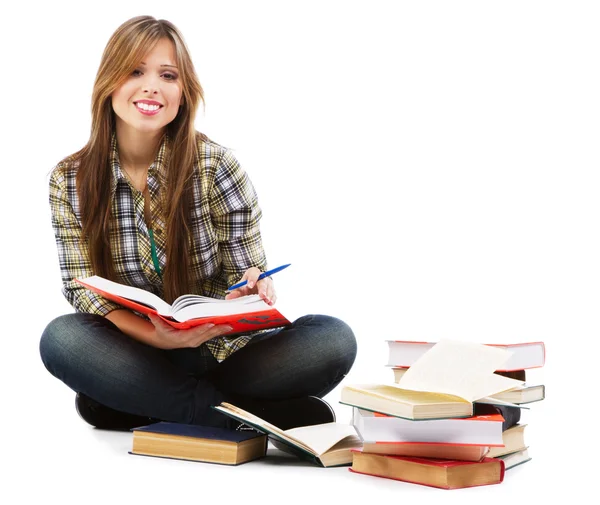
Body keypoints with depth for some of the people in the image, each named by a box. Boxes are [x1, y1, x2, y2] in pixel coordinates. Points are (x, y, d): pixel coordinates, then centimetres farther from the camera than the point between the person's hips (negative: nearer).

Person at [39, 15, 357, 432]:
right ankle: (241, 413, -23)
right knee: (61, 338, -31)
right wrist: (158, 335, -26)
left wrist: (254, 288, -30)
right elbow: (84, 289, -6)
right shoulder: (70, 181, -2)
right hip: (138, 352, 1)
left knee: (334, 339, -25)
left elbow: (249, 273, -3)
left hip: (224, 350, 0)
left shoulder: (215, 164, -8)